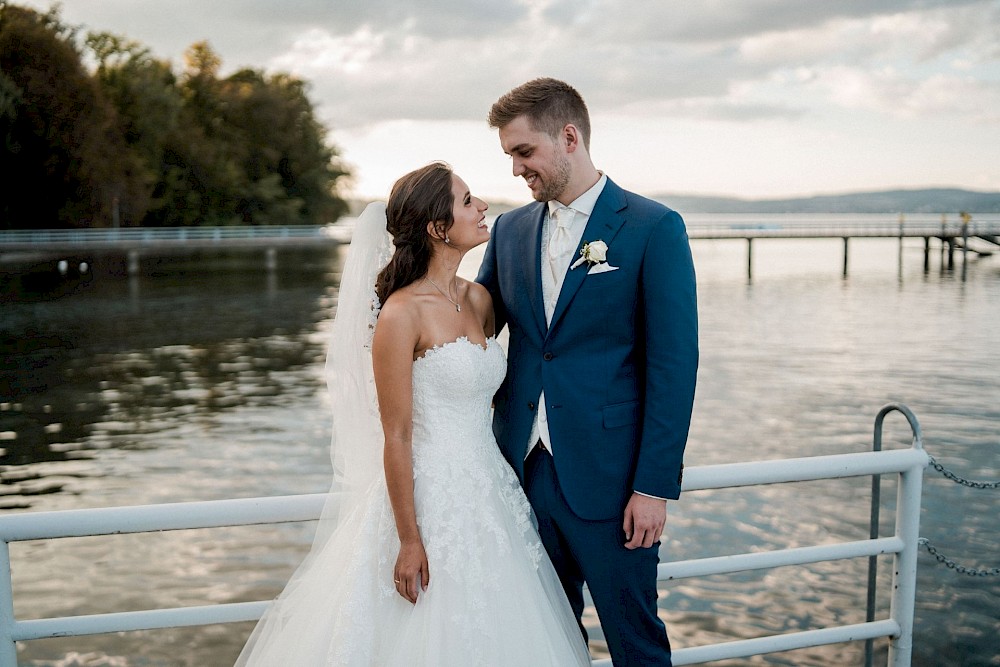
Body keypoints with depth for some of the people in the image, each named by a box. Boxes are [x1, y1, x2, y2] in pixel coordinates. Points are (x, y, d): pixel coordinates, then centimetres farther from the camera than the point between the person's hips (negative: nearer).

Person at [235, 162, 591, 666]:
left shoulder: (480, 300, 6)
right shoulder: (401, 313, -16)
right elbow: (396, 438, -15)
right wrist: (409, 540, -14)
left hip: (487, 499, 7)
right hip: (430, 502, -7)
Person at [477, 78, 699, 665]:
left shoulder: (654, 228, -7)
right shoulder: (510, 229, 9)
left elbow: (673, 365, -10)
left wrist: (655, 485, -13)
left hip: (609, 478, -4)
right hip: (525, 471, 5)